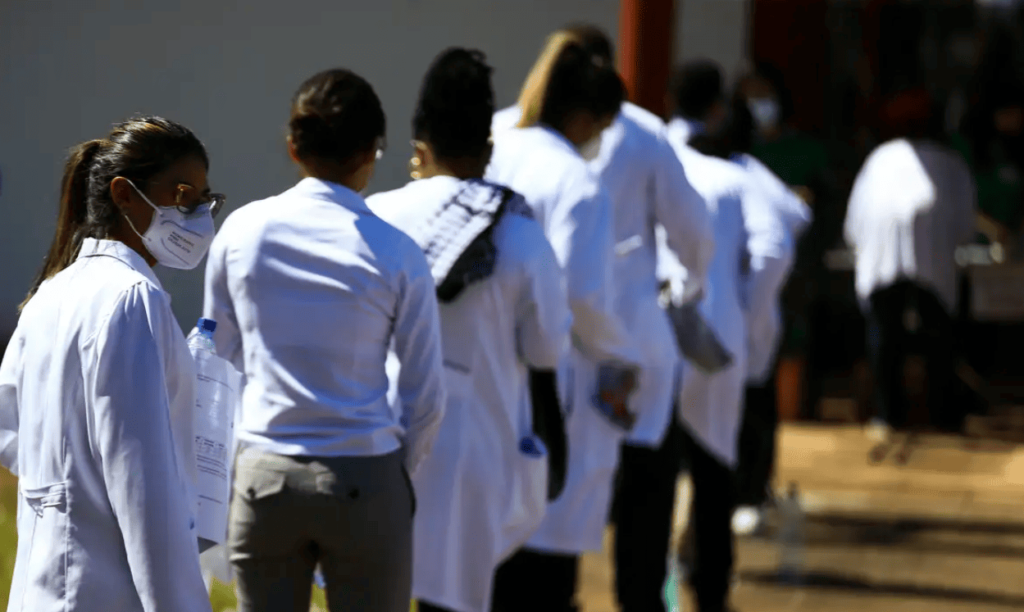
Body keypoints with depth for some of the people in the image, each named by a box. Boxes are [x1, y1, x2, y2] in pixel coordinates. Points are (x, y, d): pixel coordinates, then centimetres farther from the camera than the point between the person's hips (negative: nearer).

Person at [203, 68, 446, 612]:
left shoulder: (242, 231, -1)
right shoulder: (395, 254, -8)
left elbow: (219, 356, 8)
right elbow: (426, 393, -3)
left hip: (262, 478, 2)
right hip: (365, 481, -2)